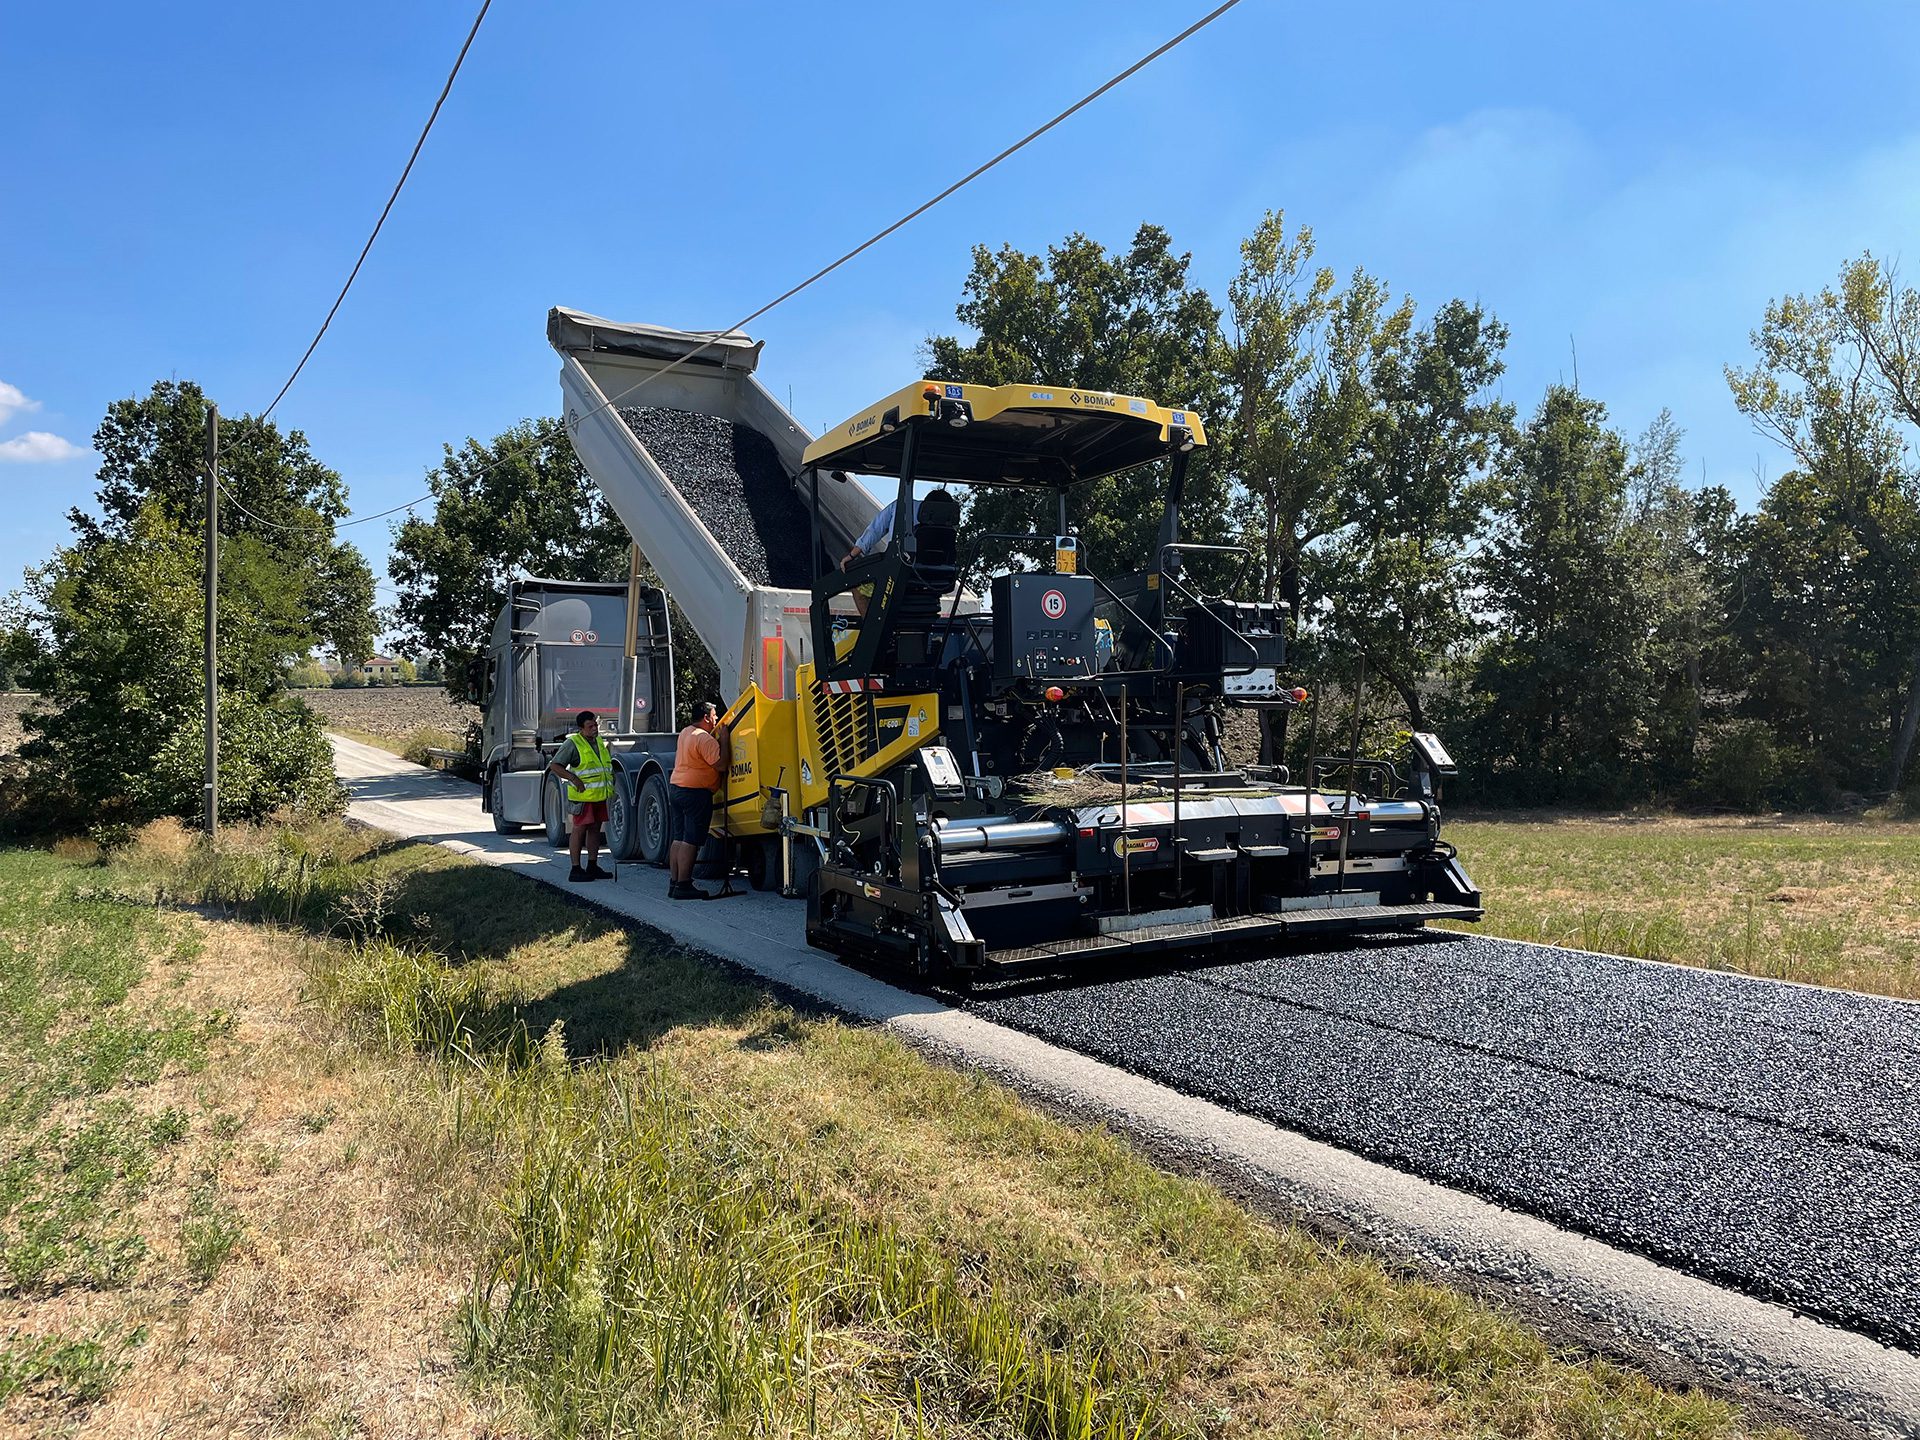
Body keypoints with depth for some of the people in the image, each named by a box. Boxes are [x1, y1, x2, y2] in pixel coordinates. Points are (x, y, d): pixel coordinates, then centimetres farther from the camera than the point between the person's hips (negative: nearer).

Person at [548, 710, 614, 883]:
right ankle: (575, 870, -1)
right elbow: (555, 766, -12)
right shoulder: (572, 743, -10)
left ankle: (592, 867, 19)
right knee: (579, 829, -5)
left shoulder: (600, 741, 14)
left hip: (600, 795, 7)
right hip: (583, 796, -7)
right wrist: (574, 779, -20)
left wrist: (611, 781, 18)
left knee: (595, 829, 11)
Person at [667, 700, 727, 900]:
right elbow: (720, 764, -20)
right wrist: (723, 740, -11)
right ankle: (683, 885, -6)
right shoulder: (705, 739, -15)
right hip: (695, 793, -10)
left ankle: (674, 883, 13)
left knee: (678, 838, 11)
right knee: (691, 840, -6)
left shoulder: (685, 733, 15)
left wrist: (716, 735, 16)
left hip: (675, 788, 10)